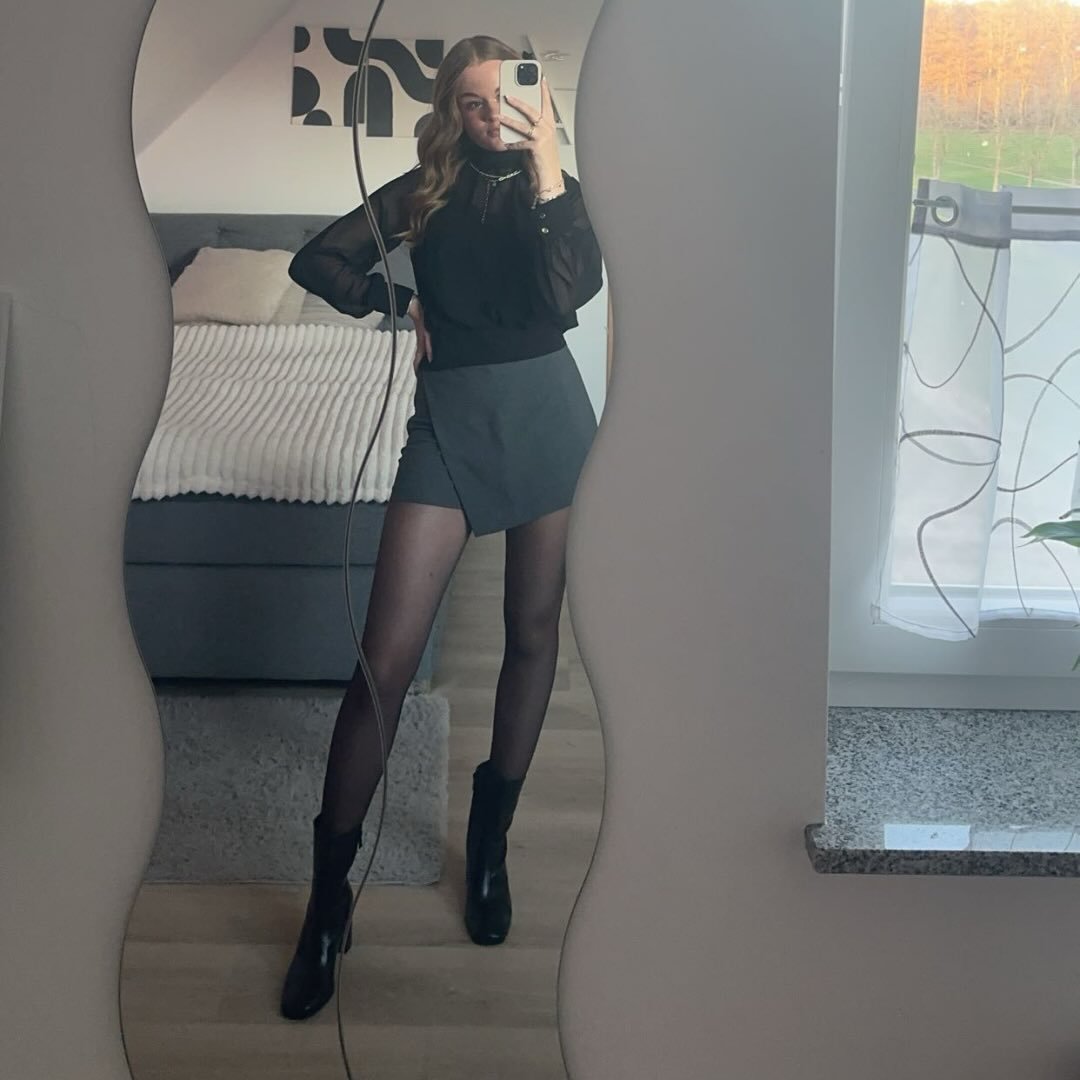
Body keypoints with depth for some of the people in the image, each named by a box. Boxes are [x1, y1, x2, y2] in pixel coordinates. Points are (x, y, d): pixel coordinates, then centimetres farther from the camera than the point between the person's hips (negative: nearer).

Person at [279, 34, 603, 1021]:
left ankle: (490, 844, 28)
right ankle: (328, 898, 1)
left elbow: (573, 289, -14)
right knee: (387, 658, -10)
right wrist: (393, 300, 1)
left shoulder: (560, 190, 7)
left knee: (533, 632, 9)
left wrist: (545, 171, -17)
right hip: (450, 414, -1)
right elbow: (316, 261, 14)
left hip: (548, 411, 2)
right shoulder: (422, 193, 9)